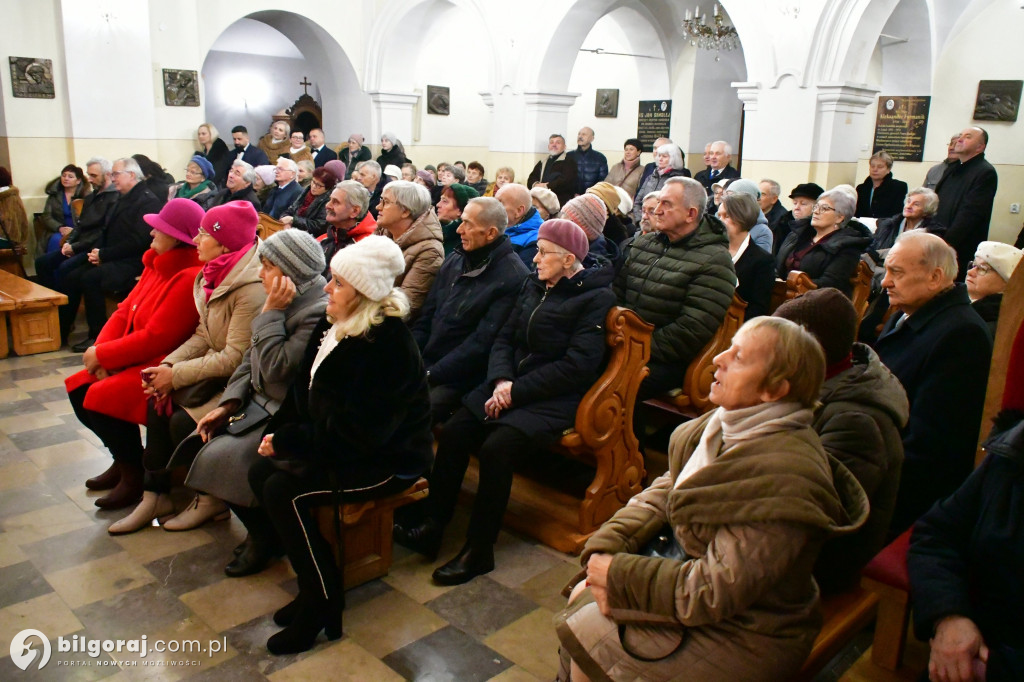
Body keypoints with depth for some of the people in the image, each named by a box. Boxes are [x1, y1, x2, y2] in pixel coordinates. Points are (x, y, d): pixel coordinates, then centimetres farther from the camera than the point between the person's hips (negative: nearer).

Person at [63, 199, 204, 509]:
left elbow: (156, 338, -25)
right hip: (137, 359, 10)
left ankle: (134, 475, -1)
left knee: (102, 397, -23)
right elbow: (125, 311, 9)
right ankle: (123, 459, 22)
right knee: (78, 388, 7)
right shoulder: (157, 265, 8)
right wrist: (101, 351, -7)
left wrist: (103, 355, -15)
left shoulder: (190, 278, -23)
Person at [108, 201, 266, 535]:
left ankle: (211, 500, 6)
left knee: (183, 420, -17)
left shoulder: (251, 288, -24)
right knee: (159, 403, -4)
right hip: (217, 368, 9)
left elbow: (235, 358, -24)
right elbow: (202, 335, 9)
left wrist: (176, 375, -17)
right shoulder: (214, 275, 6)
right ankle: (155, 495, 9)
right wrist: (167, 365, -6)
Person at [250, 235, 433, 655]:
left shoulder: (387, 345, -25)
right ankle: (315, 586, 10)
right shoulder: (335, 327, 3)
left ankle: (322, 602, 0)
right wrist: (278, 431, -5)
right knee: (260, 473, -1)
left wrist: (289, 440, -20)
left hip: (387, 461, -9)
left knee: (282, 492, -20)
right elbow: (305, 390, 11)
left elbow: (358, 431, -27)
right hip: (334, 444, 9)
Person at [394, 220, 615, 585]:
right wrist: (501, 381, -9)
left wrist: (517, 390, -16)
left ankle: (479, 551, -11)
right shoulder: (534, 284, 12)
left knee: (496, 447, -27)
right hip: (512, 384, 7)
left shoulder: (596, 298, -9)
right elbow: (505, 337, 11)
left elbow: (577, 366, -17)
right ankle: (433, 526, -2)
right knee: (452, 432, -14)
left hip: (555, 399, -7)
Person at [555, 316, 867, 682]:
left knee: (586, 638, -7)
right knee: (580, 598, 6)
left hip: (744, 634, -8)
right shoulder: (727, 424, -4)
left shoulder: (782, 478, -32)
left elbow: (713, 592, -28)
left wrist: (620, 575, -18)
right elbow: (662, 493, 1)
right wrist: (604, 549, -12)